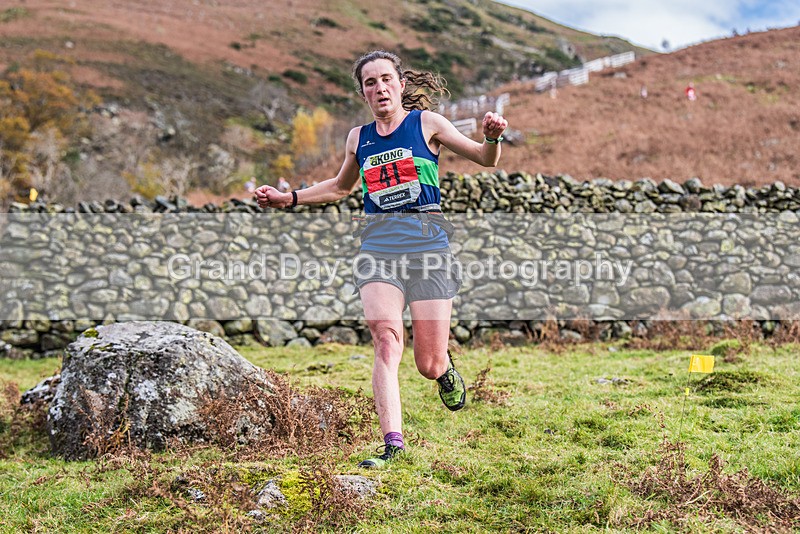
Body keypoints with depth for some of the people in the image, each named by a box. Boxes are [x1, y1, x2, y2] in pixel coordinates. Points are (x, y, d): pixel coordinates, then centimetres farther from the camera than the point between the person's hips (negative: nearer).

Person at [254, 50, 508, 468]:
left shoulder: (426, 123, 5)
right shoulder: (358, 138, 15)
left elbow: (485, 160, 5)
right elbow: (340, 187, 33)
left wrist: (492, 137, -17)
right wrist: (289, 198, 25)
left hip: (426, 244, -2)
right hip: (377, 246, 3)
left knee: (429, 365, -1)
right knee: (386, 340, -20)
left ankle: (446, 370, 36)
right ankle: (392, 444, -19)